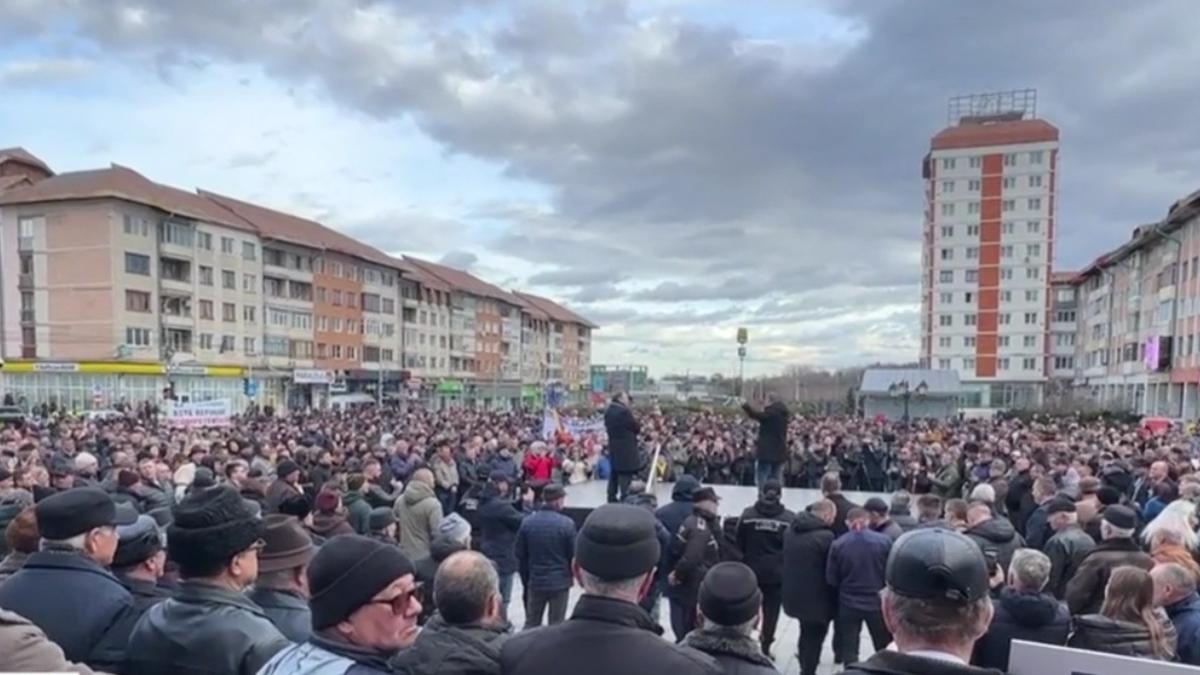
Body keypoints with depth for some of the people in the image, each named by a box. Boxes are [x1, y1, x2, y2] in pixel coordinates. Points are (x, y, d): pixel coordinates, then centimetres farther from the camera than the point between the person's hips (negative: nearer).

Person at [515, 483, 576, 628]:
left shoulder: (527, 522, -4)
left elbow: (520, 555, 2)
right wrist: (570, 574, 11)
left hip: (535, 582, 3)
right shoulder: (566, 524, -15)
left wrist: (525, 578, 14)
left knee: (531, 624, 16)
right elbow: (573, 554, -8)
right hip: (560, 582, -3)